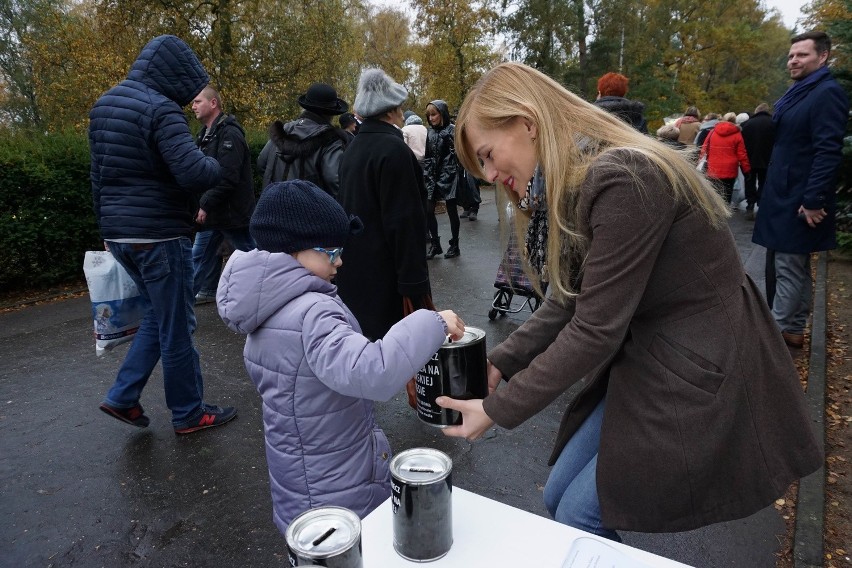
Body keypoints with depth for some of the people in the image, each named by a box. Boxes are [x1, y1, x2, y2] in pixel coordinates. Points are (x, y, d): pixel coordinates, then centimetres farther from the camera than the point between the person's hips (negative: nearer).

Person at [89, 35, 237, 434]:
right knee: (176, 327, 4)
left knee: (157, 316, 22)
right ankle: (189, 414, 18)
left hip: (118, 232, 9)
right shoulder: (160, 109, -16)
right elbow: (194, 172, -28)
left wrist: (107, 225, 24)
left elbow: (99, 173, 18)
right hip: (159, 234, -8)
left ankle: (122, 396, 22)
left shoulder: (104, 105, 13)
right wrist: (216, 166, -6)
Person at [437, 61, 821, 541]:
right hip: (645, 364, 9)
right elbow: (569, 305, 5)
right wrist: (498, 364, -2)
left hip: (705, 376, -9)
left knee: (579, 517, 1)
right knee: (559, 499, 13)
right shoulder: (577, 184, 4)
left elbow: (595, 330, -25)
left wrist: (497, 410, -16)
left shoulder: (622, 180, -26)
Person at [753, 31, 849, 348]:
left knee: (788, 268, -3)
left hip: (800, 201, -10)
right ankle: (792, 330, 24)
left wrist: (814, 200, -24)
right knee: (795, 267, 14)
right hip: (786, 197, 10)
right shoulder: (799, 93, 16)